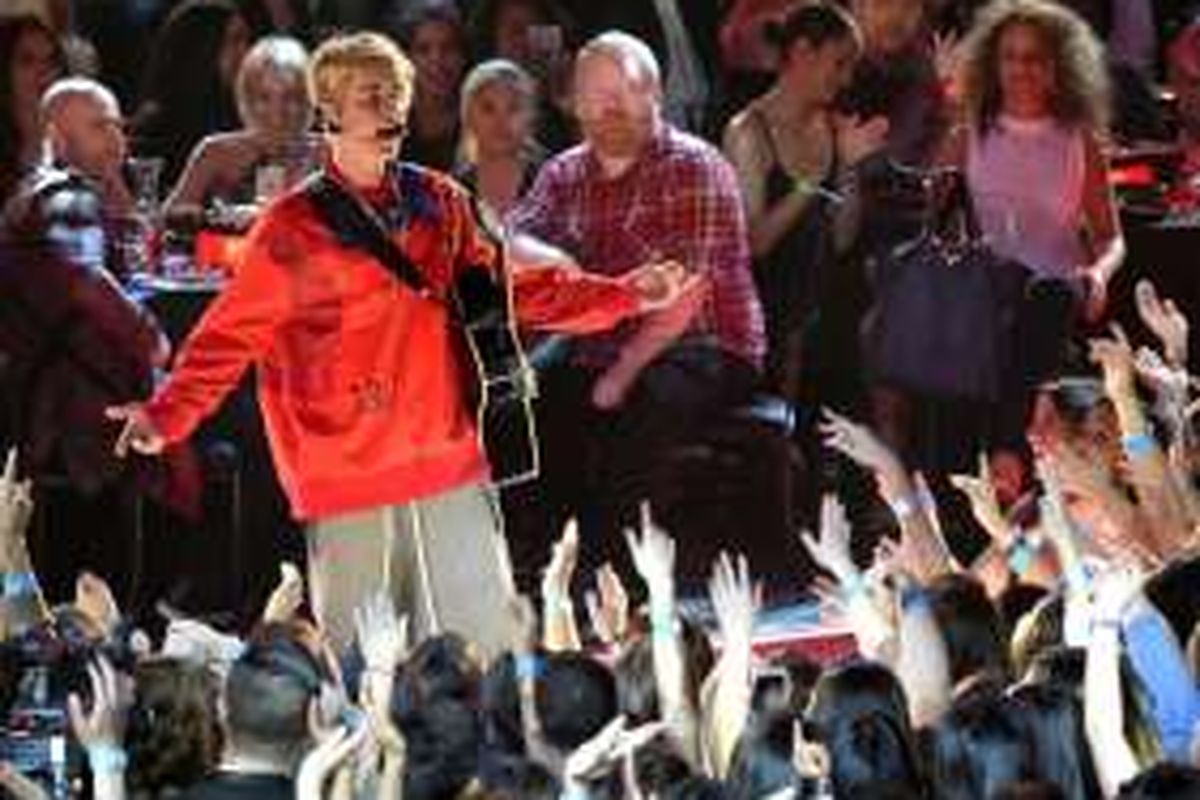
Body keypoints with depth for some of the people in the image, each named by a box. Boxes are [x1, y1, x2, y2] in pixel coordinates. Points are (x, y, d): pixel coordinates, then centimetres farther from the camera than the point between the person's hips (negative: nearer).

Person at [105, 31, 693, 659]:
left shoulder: (440, 204, 11)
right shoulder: (292, 228, -1)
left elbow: (506, 290, 22)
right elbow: (230, 338, -1)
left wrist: (625, 296, 19)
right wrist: (166, 416, -15)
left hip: (450, 464, 4)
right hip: (348, 479, -4)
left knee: (488, 649, 1)